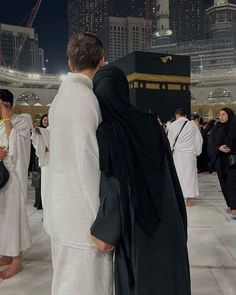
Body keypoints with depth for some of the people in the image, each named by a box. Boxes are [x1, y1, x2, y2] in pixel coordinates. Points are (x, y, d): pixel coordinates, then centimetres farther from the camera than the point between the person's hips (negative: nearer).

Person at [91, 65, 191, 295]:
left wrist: (104, 231, -9)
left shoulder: (105, 132, -17)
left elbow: (115, 188, -20)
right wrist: (175, 218, 13)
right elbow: (170, 174, 2)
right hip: (166, 222, 4)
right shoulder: (150, 123, -4)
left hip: (135, 224, -4)